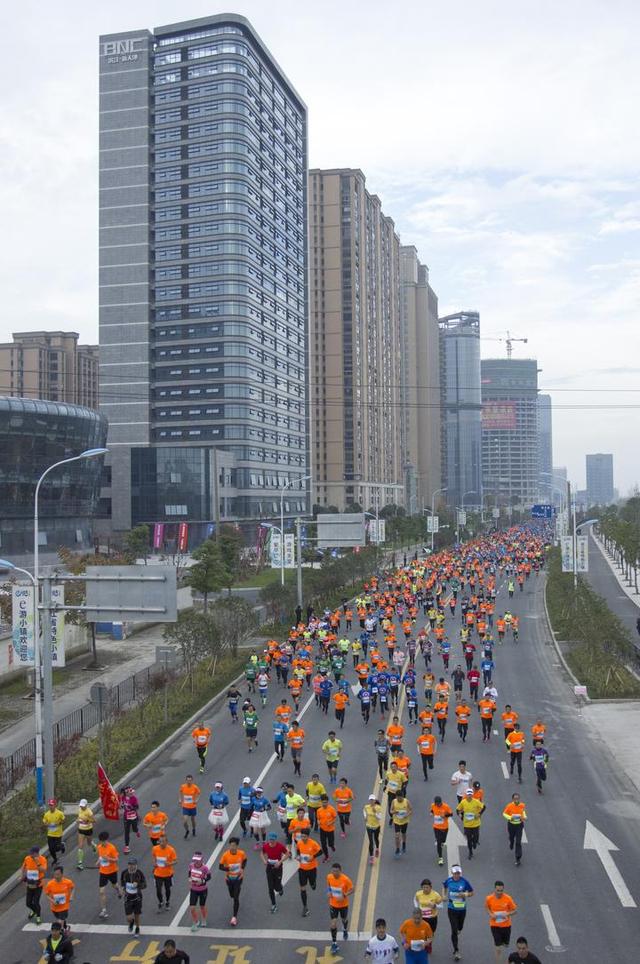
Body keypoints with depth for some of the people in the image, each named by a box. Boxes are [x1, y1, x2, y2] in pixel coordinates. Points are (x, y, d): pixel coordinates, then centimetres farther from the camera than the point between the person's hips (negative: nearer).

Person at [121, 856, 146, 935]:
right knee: (128, 918, -5)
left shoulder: (139, 873, -17)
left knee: (137, 915, 13)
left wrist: (138, 885, -29)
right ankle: (131, 922, 33)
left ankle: (137, 928, 43)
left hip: (137, 897, -1)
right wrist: (123, 888, -2)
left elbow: (144, 885, -11)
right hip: (128, 898, 1)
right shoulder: (124, 873, -11)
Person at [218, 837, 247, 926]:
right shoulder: (225, 855, -21)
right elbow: (220, 866, -13)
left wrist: (242, 868, -10)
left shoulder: (241, 853, -17)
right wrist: (228, 868, -32)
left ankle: (234, 917, -1)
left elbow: (245, 860, 6)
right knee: (232, 895, 20)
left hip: (238, 878, -2)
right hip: (229, 878, 2)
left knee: (236, 898, -9)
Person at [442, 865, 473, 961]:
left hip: (462, 909, 1)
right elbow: (444, 886, 14)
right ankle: (456, 951, 4)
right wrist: (444, 895, 0)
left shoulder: (464, 881, -14)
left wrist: (465, 894, -22)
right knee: (454, 930, -7)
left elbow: (471, 893, -3)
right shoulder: (448, 880, -10)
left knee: (459, 928, 22)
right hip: (452, 909, -1)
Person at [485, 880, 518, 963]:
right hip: (495, 925, -1)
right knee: (498, 947, -8)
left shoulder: (508, 898, -18)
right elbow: (487, 907, 7)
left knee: (506, 945, 21)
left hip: (506, 925, 2)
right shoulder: (489, 898, -15)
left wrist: (507, 914, -26)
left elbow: (515, 911, -7)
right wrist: (490, 914, -13)